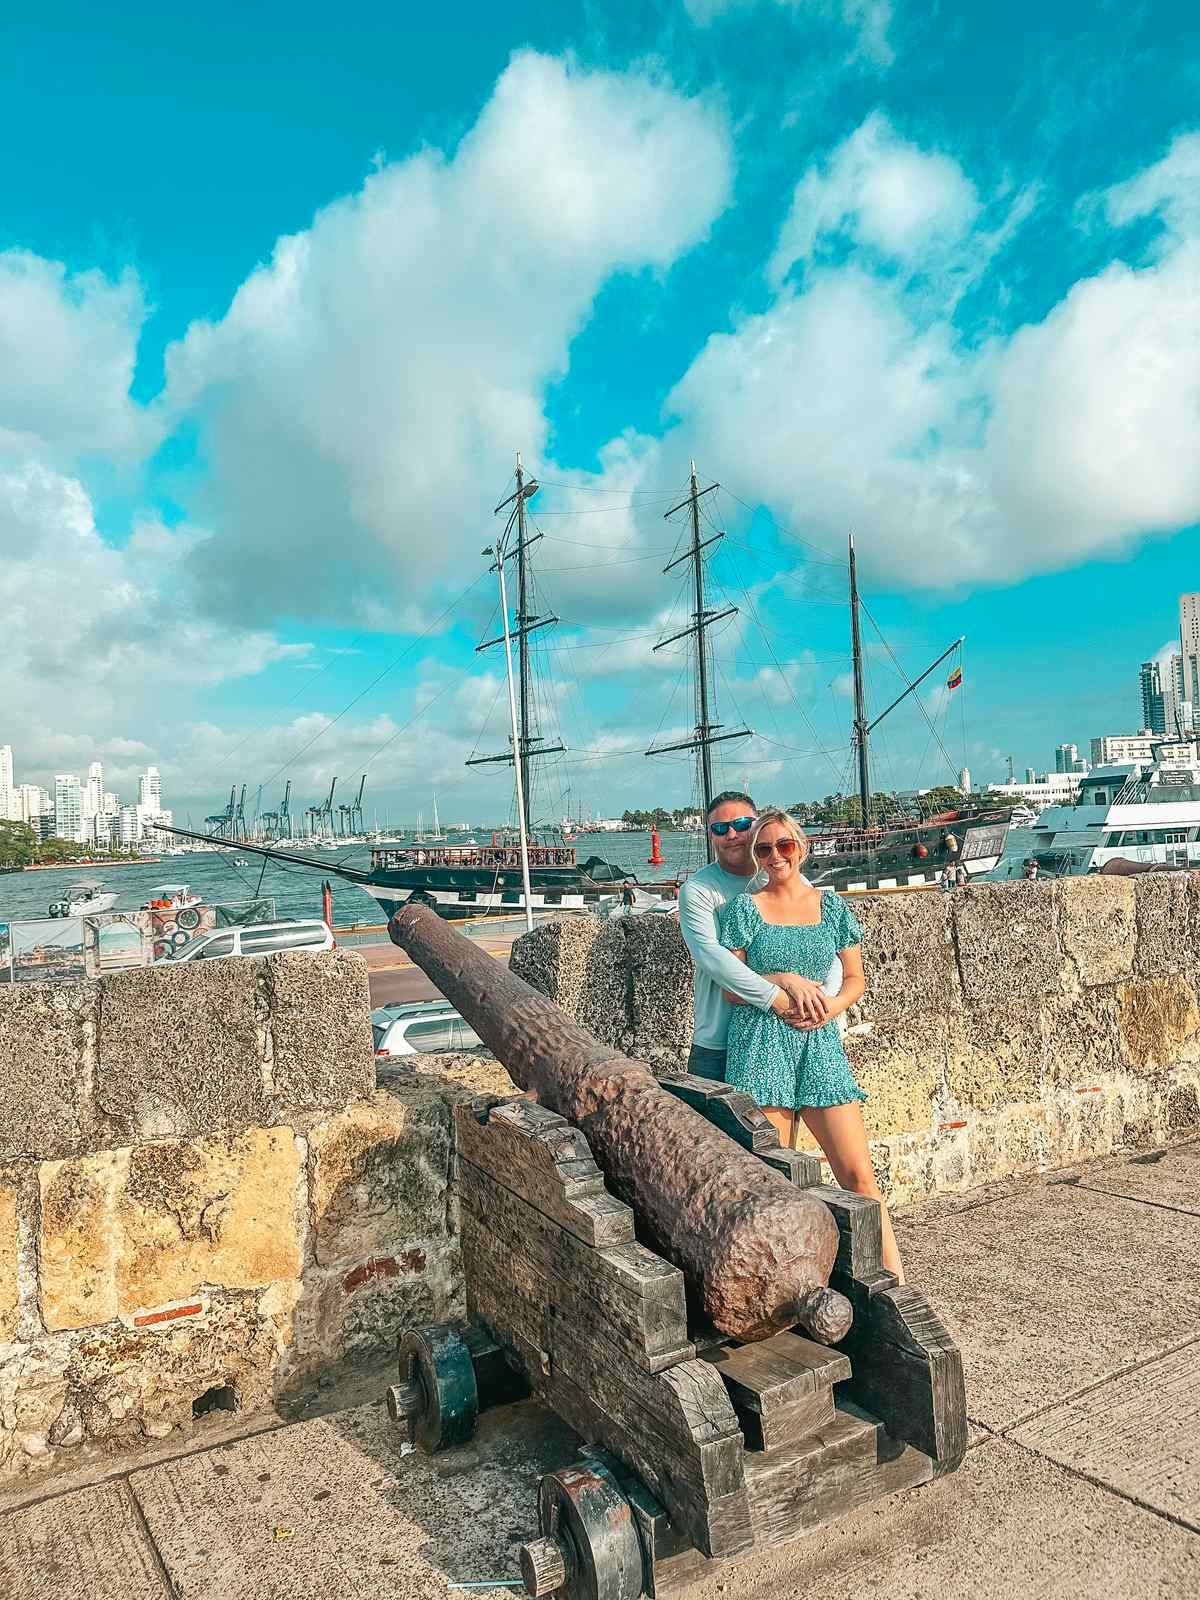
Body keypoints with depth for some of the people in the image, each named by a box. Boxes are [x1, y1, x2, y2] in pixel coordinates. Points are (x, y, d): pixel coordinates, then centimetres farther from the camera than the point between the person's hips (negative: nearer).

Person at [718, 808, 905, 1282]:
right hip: (760, 1047, -2)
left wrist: (834, 1004, -7)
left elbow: (856, 979, 14)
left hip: (820, 1045, 2)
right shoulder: (744, 908, 3)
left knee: (859, 1176, -2)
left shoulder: (831, 906, 10)